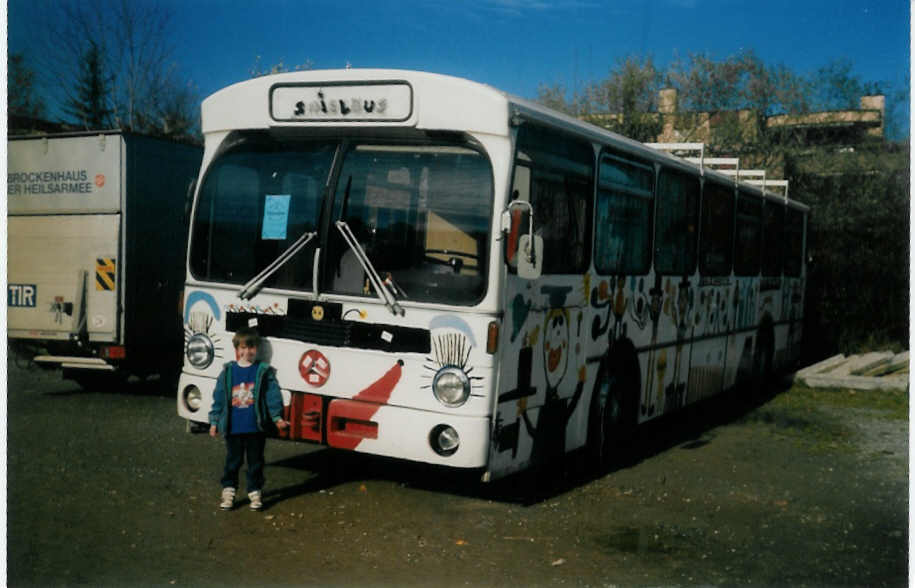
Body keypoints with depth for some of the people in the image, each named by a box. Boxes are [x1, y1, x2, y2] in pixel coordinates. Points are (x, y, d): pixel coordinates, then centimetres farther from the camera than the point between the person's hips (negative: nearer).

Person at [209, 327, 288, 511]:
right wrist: (214, 421, 6)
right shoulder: (228, 371, 3)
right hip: (233, 428, 1)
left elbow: (273, 396, -4)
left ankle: (255, 492, 21)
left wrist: (277, 417, -13)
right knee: (232, 461, 10)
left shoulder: (264, 372, -2)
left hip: (256, 428, -1)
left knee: (255, 461, 9)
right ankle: (228, 491, 23)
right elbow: (219, 397, 7)